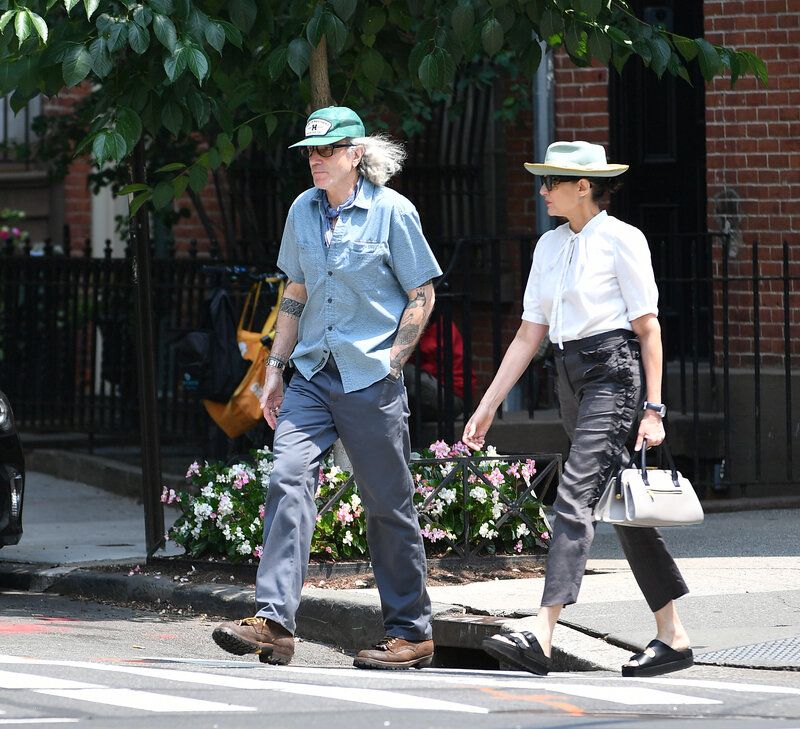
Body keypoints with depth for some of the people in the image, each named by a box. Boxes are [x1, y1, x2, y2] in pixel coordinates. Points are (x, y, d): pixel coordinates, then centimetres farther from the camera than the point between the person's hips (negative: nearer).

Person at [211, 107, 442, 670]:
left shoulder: (392, 211, -6)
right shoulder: (303, 211, 10)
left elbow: (422, 295, -3)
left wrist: (391, 364, -8)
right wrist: (276, 367, 13)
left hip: (372, 378, -5)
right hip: (313, 372, 5)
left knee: (388, 505, 2)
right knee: (288, 481, -12)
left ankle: (412, 633, 13)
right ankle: (274, 621, -18)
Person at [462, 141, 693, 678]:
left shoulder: (620, 240, -7)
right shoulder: (550, 247, 14)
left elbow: (648, 327, -8)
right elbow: (529, 335, 15)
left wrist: (653, 408, -13)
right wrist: (487, 408, 11)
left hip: (615, 371, -8)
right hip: (572, 377, 8)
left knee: (576, 496, -18)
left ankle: (542, 635, -28)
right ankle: (672, 635, 15)